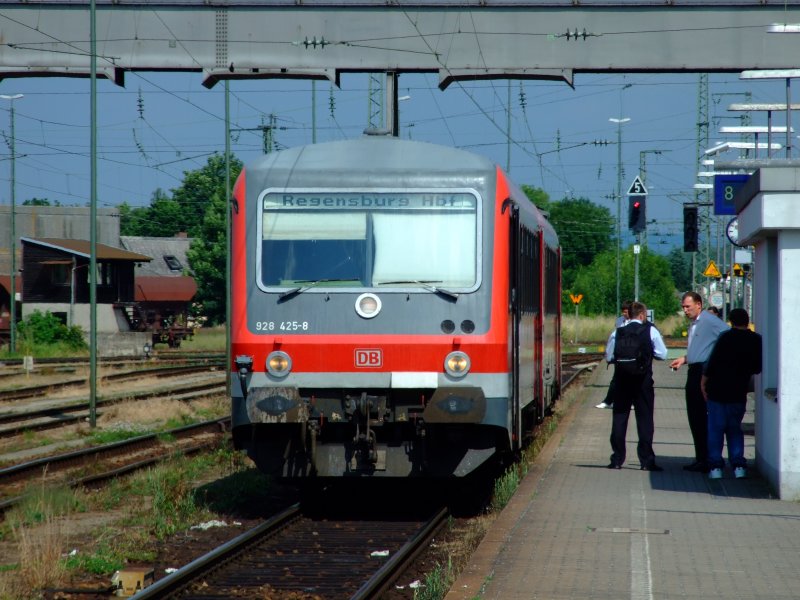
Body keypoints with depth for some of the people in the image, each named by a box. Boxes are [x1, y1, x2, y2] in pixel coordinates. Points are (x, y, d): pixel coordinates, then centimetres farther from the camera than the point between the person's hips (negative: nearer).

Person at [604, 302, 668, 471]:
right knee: (645, 418, 3)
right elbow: (662, 354, -2)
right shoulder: (650, 331, -3)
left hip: (621, 378, 2)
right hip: (643, 380, -2)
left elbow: (609, 356, 0)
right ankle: (646, 461, 0)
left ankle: (617, 459, 9)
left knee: (619, 418, 8)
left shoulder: (617, 332, 2)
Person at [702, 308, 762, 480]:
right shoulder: (756, 340, 1)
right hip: (739, 393, 3)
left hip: (718, 390, -3)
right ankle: (738, 466, 4)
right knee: (735, 429, 14)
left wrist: (704, 380, 1)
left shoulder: (726, 337, -9)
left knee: (715, 429, 4)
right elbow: (757, 368, 8)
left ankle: (715, 467, -1)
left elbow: (712, 361, -10)